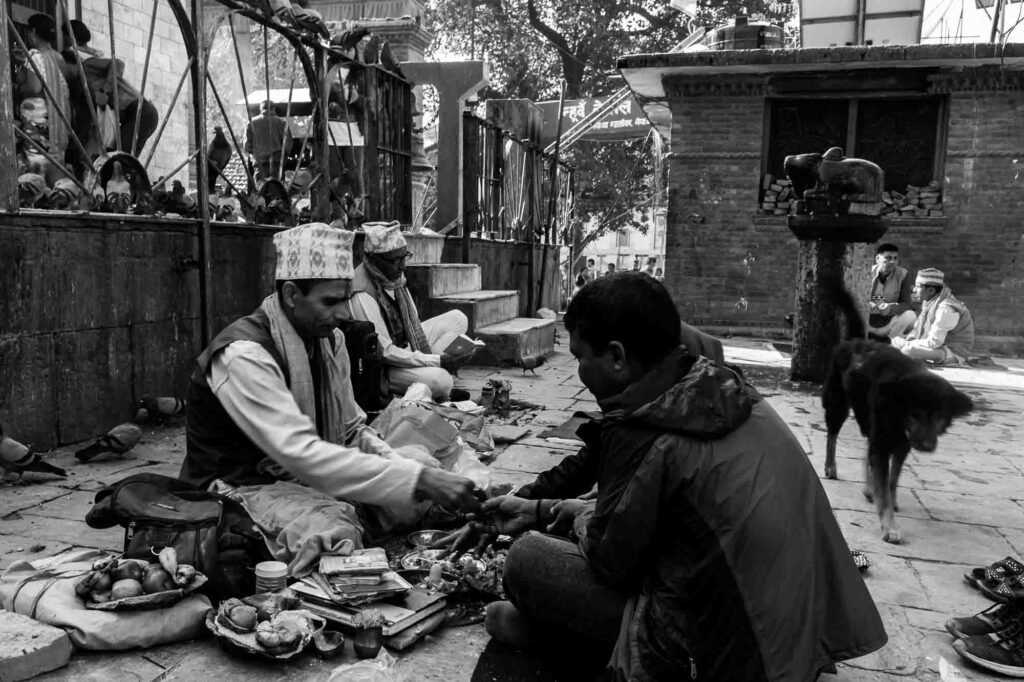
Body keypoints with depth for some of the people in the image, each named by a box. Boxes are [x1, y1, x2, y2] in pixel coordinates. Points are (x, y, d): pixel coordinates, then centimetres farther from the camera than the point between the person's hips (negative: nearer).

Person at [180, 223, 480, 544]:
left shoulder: (329, 340, 1)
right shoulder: (244, 356, -24)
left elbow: (352, 430, 7)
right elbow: (300, 454, -34)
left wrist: (416, 475, -12)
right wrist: (416, 480, -37)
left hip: (309, 481, 7)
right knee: (338, 531, -35)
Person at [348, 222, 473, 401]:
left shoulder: (394, 275, -1)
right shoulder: (363, 294, -27)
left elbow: (413, 321, 7)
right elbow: (385, 352, -26)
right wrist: (437, 361, -25)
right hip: (383, 367, -9)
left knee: (457, 319, 3)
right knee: (441, 381, -31)